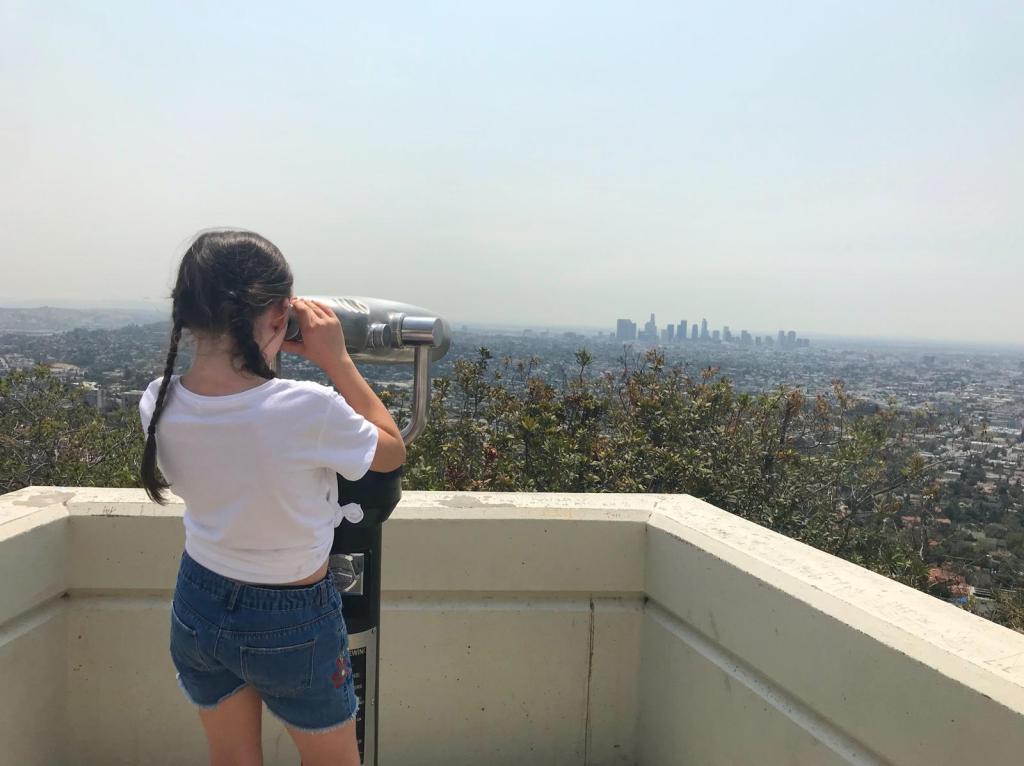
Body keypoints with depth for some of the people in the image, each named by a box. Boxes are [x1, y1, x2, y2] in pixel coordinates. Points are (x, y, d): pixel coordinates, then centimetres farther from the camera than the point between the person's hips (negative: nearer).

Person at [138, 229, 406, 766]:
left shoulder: (157, 405, -15)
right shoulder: (310, 409, -31)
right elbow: (392, 451, -11)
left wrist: (260, 355, -1)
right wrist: (337, 360, -12)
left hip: (199, 607, 4)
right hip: (291, 624, -4)